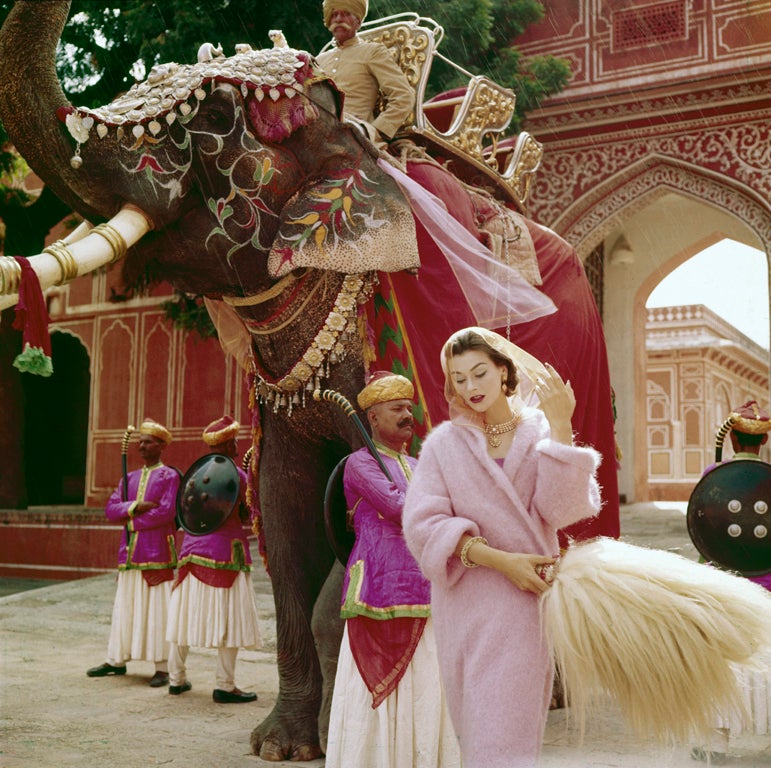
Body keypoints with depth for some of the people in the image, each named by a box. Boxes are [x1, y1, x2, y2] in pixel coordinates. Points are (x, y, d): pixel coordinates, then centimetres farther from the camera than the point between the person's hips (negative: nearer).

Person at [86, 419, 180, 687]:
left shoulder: (170, 476, -1)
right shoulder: (129, 478, 17)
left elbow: (167, 512, -13)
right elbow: (110, 509, 7)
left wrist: (131, 521, -7)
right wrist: (135, 506, -11)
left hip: (157, 553, -6)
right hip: (129, 552, 6)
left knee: (157, 608, -4)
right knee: (124, 607, 11)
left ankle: (162, 668, 1)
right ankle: (116, 661, 22)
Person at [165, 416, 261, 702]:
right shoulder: (236, 474, -9)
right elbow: (248, 515, -4)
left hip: (192, 550, 7)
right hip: (226, 550, -7)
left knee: (186, 614, 12)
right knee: (229, 618, -2)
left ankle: (177, 678, 22)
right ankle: (225, 686, -1)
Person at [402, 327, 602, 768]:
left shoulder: (540, 433, 3)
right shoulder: (445, 442, 1)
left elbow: (561, 509, -10)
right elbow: (423, 523, -9)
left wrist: (561, 428, -18)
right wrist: (500, 560, -16)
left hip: (526, 603, 0)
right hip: (467, 603, 0)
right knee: (477, 727, 8)